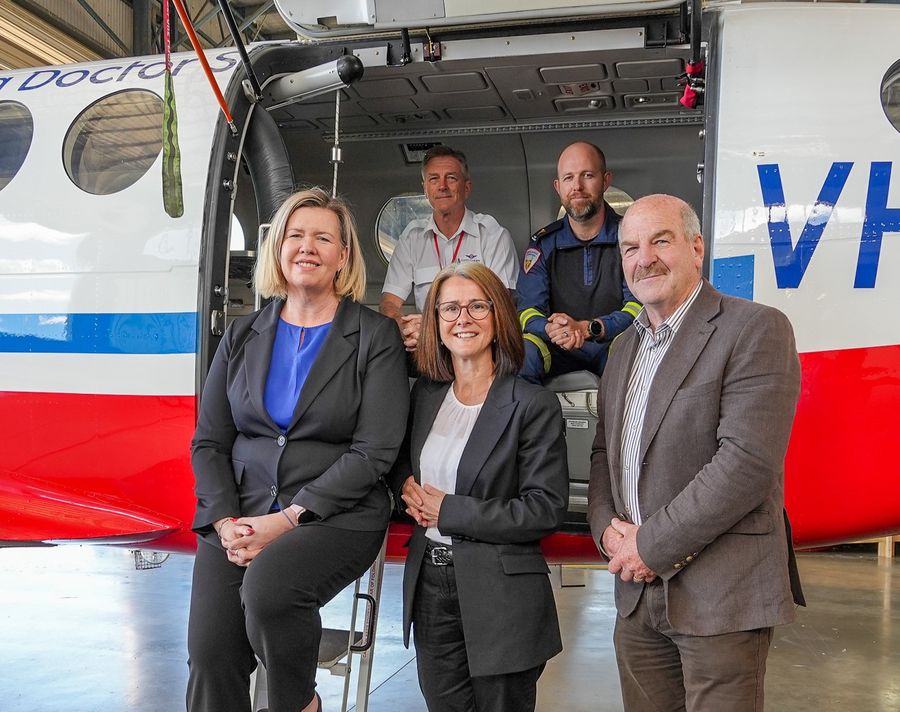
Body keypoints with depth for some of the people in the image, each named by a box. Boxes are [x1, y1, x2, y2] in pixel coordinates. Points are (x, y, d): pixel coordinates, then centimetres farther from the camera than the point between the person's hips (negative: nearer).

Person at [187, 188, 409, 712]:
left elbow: (374, 452, -8)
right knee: (210, 654, -14)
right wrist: (225, 521, -7)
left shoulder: (376, 337, -1)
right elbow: (209, 442, 11)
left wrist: (288, 519, -14)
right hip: (239, 516, 4)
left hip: (336, 516, -3)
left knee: (267, 586, -30)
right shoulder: (243, 336, 12)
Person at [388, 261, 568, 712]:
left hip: (502, 595, -5)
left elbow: (546, 509, -15)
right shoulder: (424, 394, 6)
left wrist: (448, 510, -16)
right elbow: (398, 459, 21)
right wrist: (406, 486, -3)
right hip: (429, 587, 5)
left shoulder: (534, 406, -11)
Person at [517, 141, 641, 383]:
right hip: (561, 352, 2)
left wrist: (586, 328, -27)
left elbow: (639, 305, -10)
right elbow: (528, 311, -1)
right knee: (521, 351, -31)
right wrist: (551, 329, -26)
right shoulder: (543, 243, 7)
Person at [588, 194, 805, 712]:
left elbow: (748, 462, -20)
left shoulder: (756, 329, -10)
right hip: (638, 591, 7)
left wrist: (652, 545, -16)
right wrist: (608, 529, -1)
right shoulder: (626, 345, 14)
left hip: (722, 592, -6)